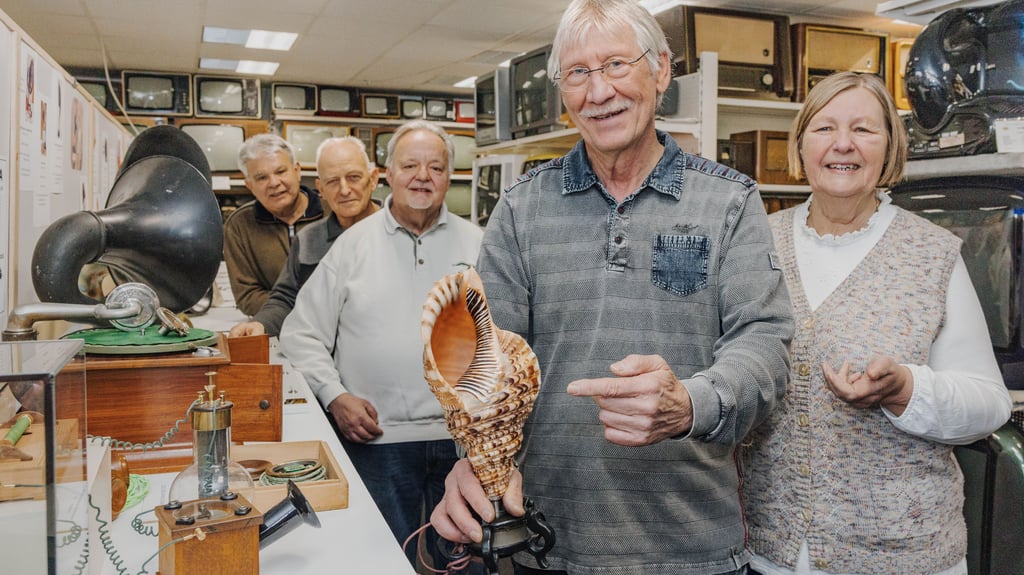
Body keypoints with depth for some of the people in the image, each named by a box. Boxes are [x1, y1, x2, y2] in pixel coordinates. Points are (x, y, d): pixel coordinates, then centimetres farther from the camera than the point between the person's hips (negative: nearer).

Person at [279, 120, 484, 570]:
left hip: (463, 435, 1)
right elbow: (302, 334, 4)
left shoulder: (476, 244, 5)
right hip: (378, 437, -1)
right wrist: (334, 396, -7)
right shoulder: (353, 244, 3)